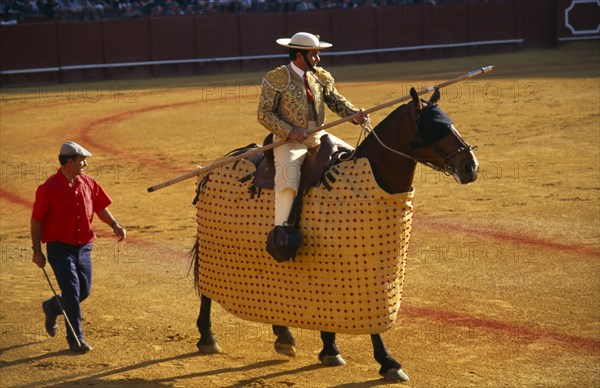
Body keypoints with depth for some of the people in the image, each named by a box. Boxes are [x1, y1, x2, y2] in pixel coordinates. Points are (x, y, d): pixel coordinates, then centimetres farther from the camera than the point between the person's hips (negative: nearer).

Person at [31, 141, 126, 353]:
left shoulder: (88, 183, 4)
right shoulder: (49, 188, -12)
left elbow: (100, 207, 14)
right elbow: (36, 220, -7)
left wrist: (114, 225, -4)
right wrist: (37, 251, -7)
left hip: (84, 246, 6)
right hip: (59, 248, -6)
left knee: (84, 291, 11)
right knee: (72, 291, -9)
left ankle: (52, 307, 40)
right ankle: (76, 339, 3)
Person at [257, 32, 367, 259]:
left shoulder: (321, 77, 12)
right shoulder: (276, 79, -6)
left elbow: (336, 101, 6)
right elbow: (264, 114, -8)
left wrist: (355, 114, -15)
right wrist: (290, 131, -20)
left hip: (318, 136, 7)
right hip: (288, 139, -6)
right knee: (288, 177, -31)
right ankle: (279, 230, -28)